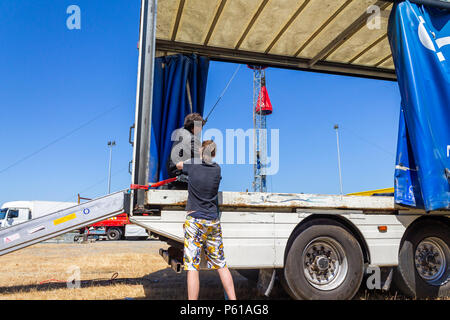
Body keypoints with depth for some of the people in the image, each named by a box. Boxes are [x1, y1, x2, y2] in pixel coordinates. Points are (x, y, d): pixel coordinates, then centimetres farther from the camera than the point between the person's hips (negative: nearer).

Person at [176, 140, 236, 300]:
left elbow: (178, 164, 19)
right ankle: (233, 298, 18)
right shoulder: (217, 169, 3)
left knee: (192, 266, -2)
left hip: (195, 221, -3)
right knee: (221, 264, 13)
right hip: (213, 222, 3)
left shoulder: (192, 166, -2)